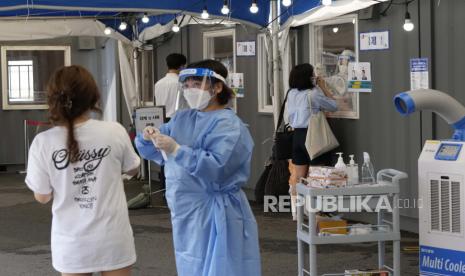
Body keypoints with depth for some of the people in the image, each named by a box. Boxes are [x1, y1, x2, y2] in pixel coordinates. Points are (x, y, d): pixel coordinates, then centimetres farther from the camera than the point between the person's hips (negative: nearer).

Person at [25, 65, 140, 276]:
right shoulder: (115, 132, -11)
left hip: (71, 242, 0)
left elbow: (42, 197, -2)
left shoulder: (43, 142, -13)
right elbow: (132, 170, 8)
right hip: (112, 238, 0)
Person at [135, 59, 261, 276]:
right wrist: (148, 137, -8)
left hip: (215, 215, -8)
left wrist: (177, 150, -29)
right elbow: (155, 152, 15)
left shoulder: (228, 124, -14)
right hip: (186, 212, 8)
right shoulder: (181, 118, 11)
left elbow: (217, 167, -26)